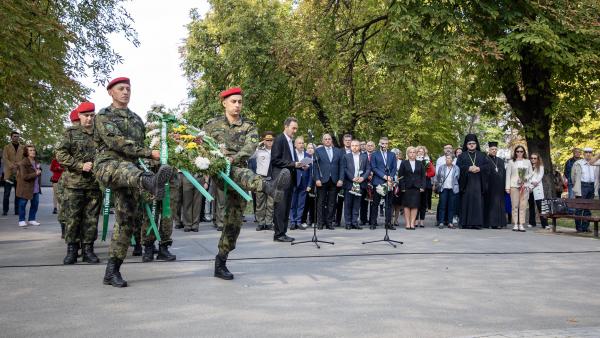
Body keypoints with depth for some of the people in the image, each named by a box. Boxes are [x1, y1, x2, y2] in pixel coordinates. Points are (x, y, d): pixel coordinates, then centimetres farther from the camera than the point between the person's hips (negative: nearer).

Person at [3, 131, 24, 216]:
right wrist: (12, 166, -22)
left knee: (18, 193, 4)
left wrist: (19, 164, -15)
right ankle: (5, 210, 7)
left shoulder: (23, 148, 12)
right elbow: (4, 158, -4)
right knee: (7, 193, 0)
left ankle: (17, 211, 9)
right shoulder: (7, 147, 7)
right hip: (9, 174, -1)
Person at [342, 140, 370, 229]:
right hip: (349, 183, -2)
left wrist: (363, 178, -10)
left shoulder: (365, 157, 12)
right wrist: (352, 178, -13)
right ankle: (348, 223, 6)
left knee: (357, 204, 4)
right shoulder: (346, 156, 6)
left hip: (360, 184, 2)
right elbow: (344, 169, -2)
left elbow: (368, 169, 6)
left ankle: (355, 222, 9)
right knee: (348, 204, 1)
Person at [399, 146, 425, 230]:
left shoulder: (420, 163, 10)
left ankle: (412, 223, 2)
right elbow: (400, 176, 1)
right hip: (407, 188, -1)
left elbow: (423, 176, 9)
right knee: (407, 205, 0)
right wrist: (402, 187, -8)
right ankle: (407, 223, 3)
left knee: (415, 205, -2)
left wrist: (422, 186, -2)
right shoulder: (404, 163, 5)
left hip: (417, 187, 1)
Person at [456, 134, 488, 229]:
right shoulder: (462, 156, 11)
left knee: (477, 202, -3)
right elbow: (458, 167, -2)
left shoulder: (481, 155, 17)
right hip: (466, 182, -1)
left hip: (478, 182, 2)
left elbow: (487, 165, 6)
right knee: (466, 202, -5)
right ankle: (466, 223, -4)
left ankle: (477, 223, -2)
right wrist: (469, 168, -14)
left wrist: (479, 168, -11)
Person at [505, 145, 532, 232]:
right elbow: (508, 175, 5)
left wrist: (525, 178, -7)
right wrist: (507, 187, -2)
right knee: (515, 205, -4)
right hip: (514, 185, -1)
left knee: (523, 205, -5)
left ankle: (521, 224, -4)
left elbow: (530, 174, 14)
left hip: (524, 186, 1)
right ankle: (515, 224, -2)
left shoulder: (527, 162, 14)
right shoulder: (511, 162, 9)